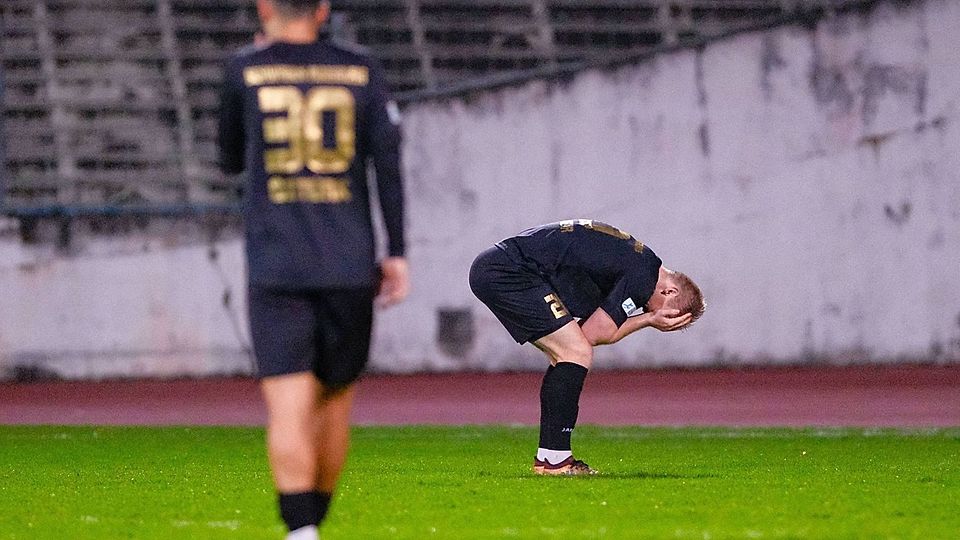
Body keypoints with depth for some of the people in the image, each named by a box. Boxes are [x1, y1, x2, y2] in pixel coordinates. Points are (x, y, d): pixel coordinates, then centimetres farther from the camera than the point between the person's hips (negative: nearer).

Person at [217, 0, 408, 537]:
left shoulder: (245, 71, 4)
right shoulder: (361, 71, 7)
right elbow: (388, 162, 0)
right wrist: (397, 253, 2)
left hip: (276, 267, -2)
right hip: (349, 266, 2)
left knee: (288, 409, -10)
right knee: (335, 400, 16)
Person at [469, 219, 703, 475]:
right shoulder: (643, 275, -11)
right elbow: (596, 333, -10)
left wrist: (649, 319, 3)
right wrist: (648, 320, 0)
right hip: (507, 273, -10)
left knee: (568, 356, 15)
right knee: (577, 354, -10)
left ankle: (547, 458, 15)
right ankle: (554, 460, -11)